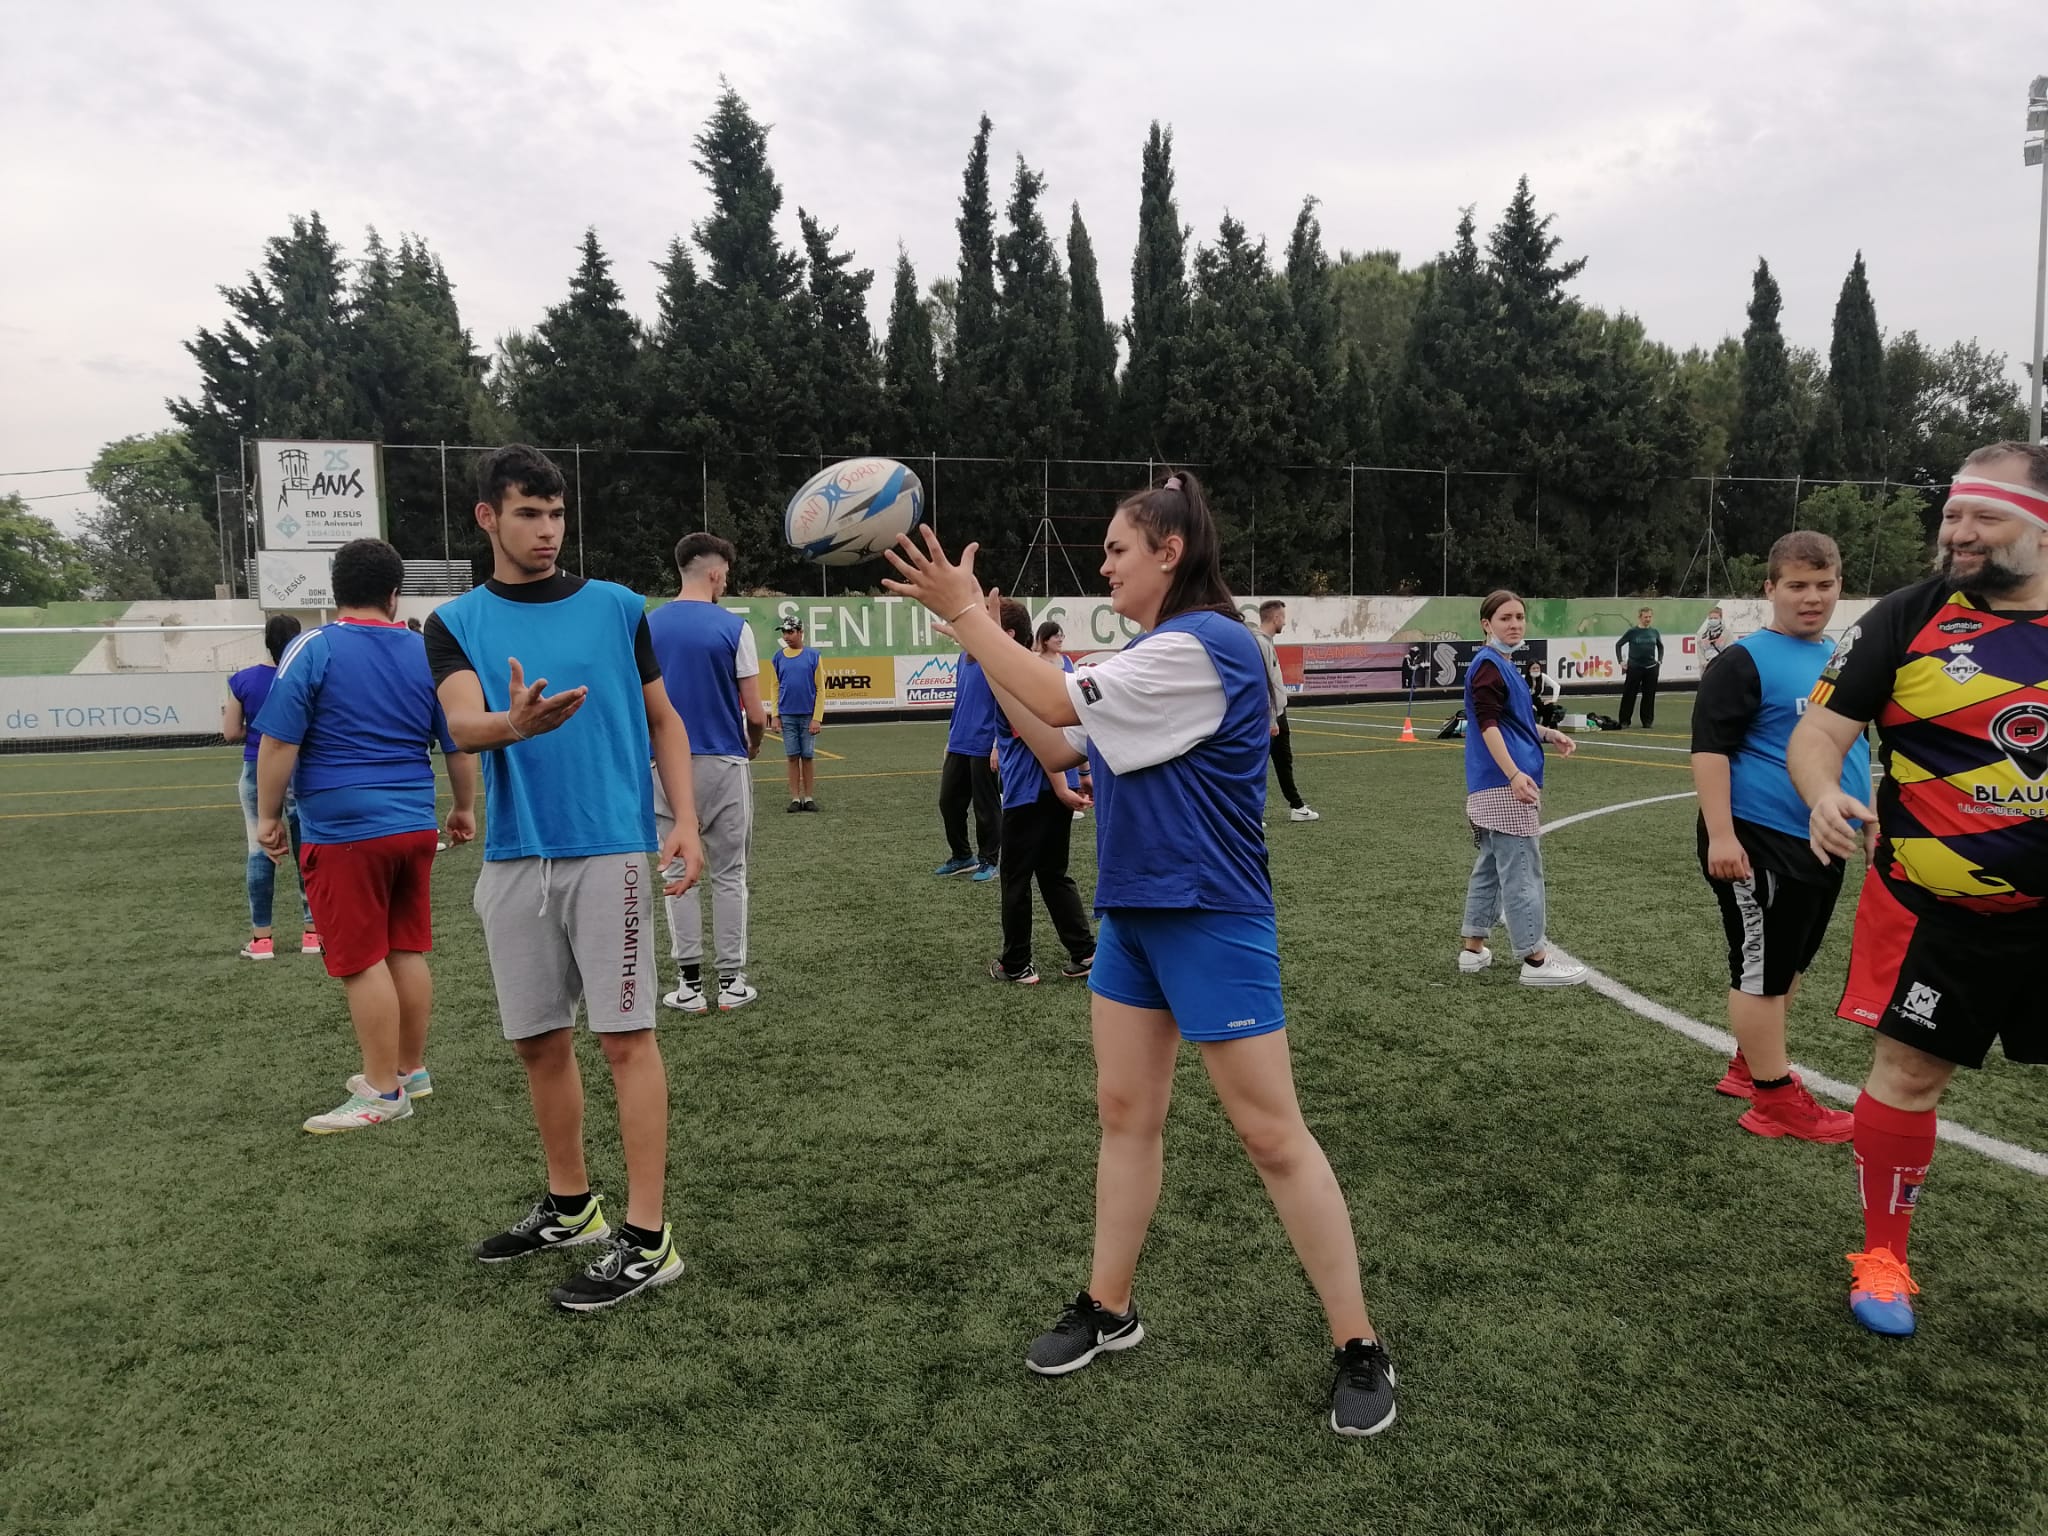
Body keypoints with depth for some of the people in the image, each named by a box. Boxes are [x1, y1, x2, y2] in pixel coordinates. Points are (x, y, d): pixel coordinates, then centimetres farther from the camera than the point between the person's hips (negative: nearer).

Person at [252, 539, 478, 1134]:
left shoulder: (313, 648, -7)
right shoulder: (426, 653, 6)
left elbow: (278, 743, -10)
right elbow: (460, 744, 10)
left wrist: (268, 816, 0)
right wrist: (465, 808, 21)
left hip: (344, 833, -5)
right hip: (415, 826, 6)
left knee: (362, 963, 0)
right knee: (408, 952, 14)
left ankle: (383, 1094, 6)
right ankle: (411, 1070, 25)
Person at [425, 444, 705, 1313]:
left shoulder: (617, 607, 5)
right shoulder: (457, 623, 6)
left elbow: (663, 721, 9)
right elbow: (461, 725, -12)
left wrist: (685, 820, -4)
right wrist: (516, 724, -36)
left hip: (610, 850, -3)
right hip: (513, 859, 3)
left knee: (625, 1035, -4)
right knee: (538, 1041, 12)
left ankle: (647, 1240, 1)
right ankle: (570, 1206, 30)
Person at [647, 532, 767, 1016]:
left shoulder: (647, 626, 3)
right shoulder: (733, 627, -7)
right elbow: (755, 712, -7)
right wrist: (754, 743, 13)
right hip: (724, 764, -2)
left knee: (678, 875, 9)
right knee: (728, 874, 7)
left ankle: (690, 984, 11)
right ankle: (731, 982, 12)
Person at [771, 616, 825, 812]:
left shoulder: (813, 656, -2)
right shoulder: (779, 657, 5)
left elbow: (820, 689, -3)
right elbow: (775, 687, 8)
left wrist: (817, 718, -8)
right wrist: (775, 716, 2)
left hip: (808, 715, -2)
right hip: (787, 716, 2)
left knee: (808, 757, 3)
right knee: (793, 757, 5)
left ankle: (809, 798, 11)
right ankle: (795, 798, 10)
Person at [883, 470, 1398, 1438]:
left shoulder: (1206, 646, -18)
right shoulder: (1151, 657, 12)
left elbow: (1060, 702, -20)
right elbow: (1057, 748, 11)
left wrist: (965, 611, -12)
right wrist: (983, 641, 5)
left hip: (1211, 922, -9)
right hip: (1133, 915, 9)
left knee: (1272, 1135, -2)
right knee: (1125, 1112, 13)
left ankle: (1359, 1349, 13)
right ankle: (1109, 1308, 28)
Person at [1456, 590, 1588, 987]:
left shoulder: (1504, 664, 17)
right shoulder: (1488, 665, -12)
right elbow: (1488, 724, -21)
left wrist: (1548, 734, 17)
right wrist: (1514, 774, -28)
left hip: (1497, 784, 10)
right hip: (1502, 784, -10)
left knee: (1491, 865, 15)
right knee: (1522, 870, -5)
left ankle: (1473, 949, 21)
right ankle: (1535, 960, 0)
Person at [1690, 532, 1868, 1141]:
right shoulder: (1747, 660, -12)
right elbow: (1709, 747, -18)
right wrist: (1720, 835, -25)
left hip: (1823, 844, 9)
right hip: (1762, 843, -9)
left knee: (1788, 964, 18)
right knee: (1763, 967, -1)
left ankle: (1750, 1066, 33)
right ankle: (1775, 1099, 8)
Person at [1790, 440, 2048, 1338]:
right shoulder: (1910, 617, -4)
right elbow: (1821, 730, -8)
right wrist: (1824, 793, -28)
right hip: (1938, 910, -2)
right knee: (1907, 1072, 3)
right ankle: (1883, 1256, 21)